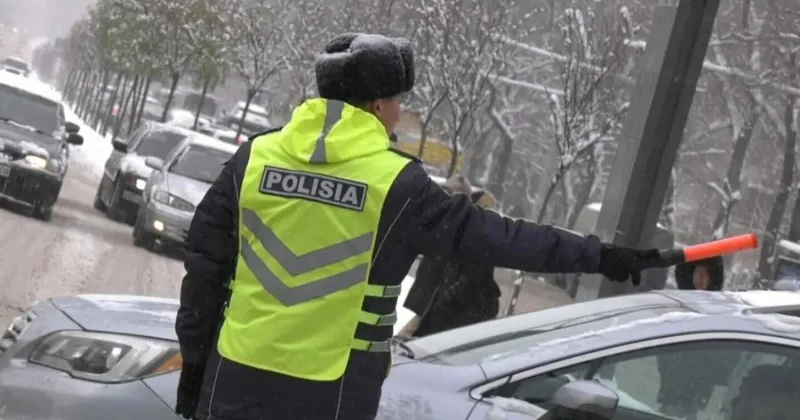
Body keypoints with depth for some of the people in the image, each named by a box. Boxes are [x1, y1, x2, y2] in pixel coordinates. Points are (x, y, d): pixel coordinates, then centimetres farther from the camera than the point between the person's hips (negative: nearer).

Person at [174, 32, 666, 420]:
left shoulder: (255, 157, 1)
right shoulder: (397, 183, -9)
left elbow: (205, 267, 5)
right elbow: (494, 236, -4)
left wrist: (193, 360, 14)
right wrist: (599, 256, 5)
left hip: (238, 376, 4)